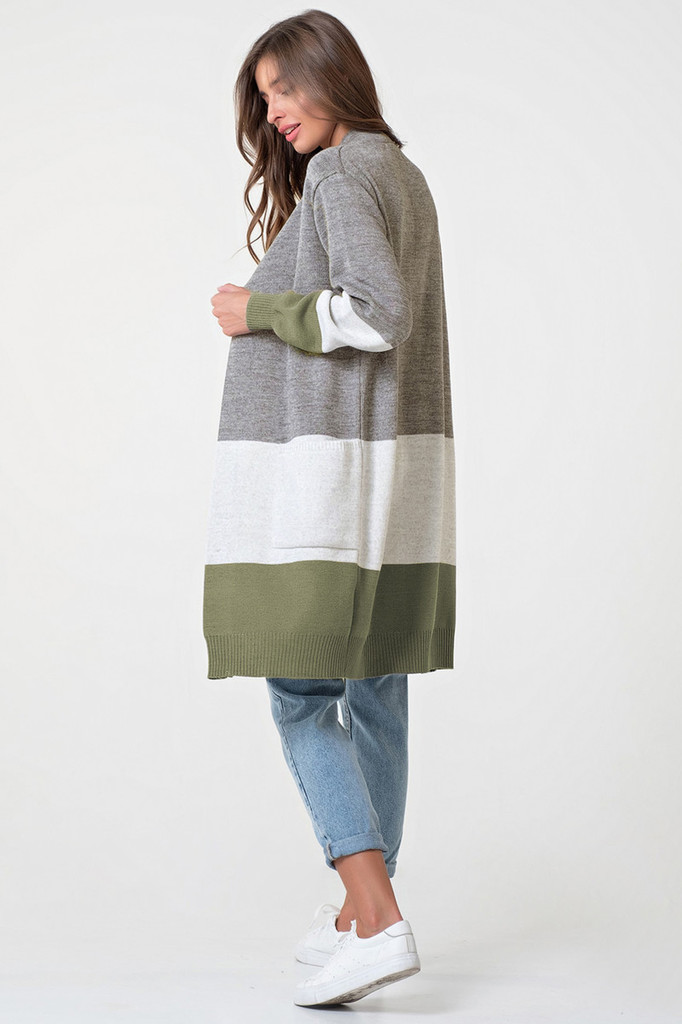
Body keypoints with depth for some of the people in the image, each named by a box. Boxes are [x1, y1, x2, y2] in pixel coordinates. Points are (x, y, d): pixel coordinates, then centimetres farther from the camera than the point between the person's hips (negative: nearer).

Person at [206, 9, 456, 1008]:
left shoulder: (340, 177, -12)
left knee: (300, 696, -6)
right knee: (375, 699, 12)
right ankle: (361, 909, 21)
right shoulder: (405, 175, 17)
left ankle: (377, 923, -12)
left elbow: (378, 313, -23)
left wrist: (261, 310, -13)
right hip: (400, 471, 9)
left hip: (323, 476, -9)